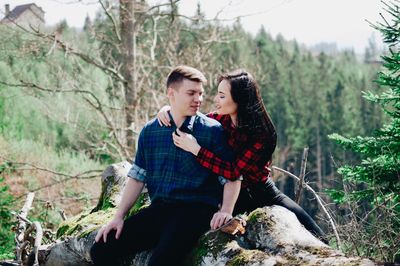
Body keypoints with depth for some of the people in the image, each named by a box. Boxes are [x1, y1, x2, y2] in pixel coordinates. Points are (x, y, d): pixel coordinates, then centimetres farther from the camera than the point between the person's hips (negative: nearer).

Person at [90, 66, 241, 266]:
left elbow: (232, 176, -2)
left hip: (196, 210, -4)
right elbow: (137, 177, 13)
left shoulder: (213, 130, 0)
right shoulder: (150, 131, 11)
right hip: (159, 209, 5)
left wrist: (226, 211, -18)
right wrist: (119, 217, 4)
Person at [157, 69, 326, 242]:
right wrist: (169, 110, -11)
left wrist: (195, 149, -33)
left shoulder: (261, 133, -22)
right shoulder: (221, 119, -8)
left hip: (262, 194, -3)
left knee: (317, 240, -11)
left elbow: (234, 171, -29)